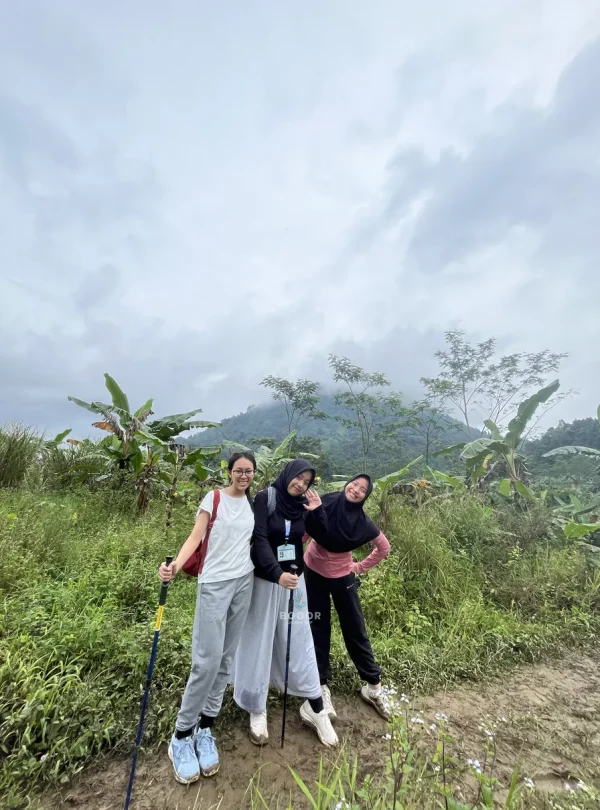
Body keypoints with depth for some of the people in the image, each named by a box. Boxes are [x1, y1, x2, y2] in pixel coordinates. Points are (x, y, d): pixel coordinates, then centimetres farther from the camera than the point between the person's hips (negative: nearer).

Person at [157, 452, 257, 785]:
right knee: (207, 660, -5)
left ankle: (205, 727, 26)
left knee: (226, 658, 10)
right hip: (215, 583, -4)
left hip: (244, 582, 5)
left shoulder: (254, 502, 7)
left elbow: (258, 540, 13)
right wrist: (176, 564, -28)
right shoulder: (214, 499, -7)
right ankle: (181, 734, 15)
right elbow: (195, 537, -12)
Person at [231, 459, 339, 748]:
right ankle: (257, 710, 30)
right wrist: (277, 573, -31)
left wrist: (317, 510, -14)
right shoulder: (265, 498, -14)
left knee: (299, 643, 13)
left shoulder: (303, 506, -1)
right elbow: (260, 539, -20)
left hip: (294, 580, 4)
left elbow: (324, 537, 2)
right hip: (264, 580, -3)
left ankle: (314, 708, 27)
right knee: (259, 643, 10)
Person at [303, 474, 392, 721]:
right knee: (317, 629, 10)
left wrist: (360, 567, -1)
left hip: (342, 577, 0)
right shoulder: (324, 504, -20)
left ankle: (373, 685, 30)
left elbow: (384, 548, -1)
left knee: (355, 630, 11)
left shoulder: (363, 523, -19)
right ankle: (322, 685, 26)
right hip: (313, 574, 0)